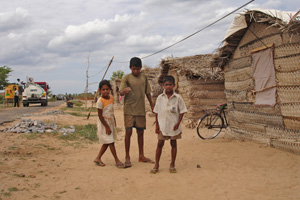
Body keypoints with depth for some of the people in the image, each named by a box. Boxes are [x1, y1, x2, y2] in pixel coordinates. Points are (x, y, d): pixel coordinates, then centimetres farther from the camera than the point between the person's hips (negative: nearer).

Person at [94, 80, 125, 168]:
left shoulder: (111, 98, 3)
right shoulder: (100, 101, -19)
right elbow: (100, 115, -17)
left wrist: (114, 122, 18)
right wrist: (107, 127, -19)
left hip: (111, 122, 8)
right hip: (103, 123, -8)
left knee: (107, 143, 11)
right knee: (110, 142, -3)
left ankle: (98, 158, 23)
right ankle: (117, 160, 5)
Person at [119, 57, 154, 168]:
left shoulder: (144, 77, 9)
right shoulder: (126, 78, -4)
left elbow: (147, 92, 17)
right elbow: (121, 93, -14)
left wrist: (152, 105, 17)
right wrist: (125, 91, -36)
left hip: (141, 110, 4)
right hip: (129, 110, -4)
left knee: (140, 132, 10)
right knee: (128, 132, -6)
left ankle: (141, 156, 21)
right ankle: (127, 157, 4)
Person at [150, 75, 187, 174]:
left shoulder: (178, 98, -4)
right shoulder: (160, 97, 1)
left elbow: (182, 111, 0)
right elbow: (156, 112, 6)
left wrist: (178, 123, -9)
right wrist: (157, 125, 2)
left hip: (173, 126, -1)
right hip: (162, 125, 1)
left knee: (173, 144, 8)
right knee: (160, 144, 3)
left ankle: (172, 165, 20)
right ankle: (156, 165, 13)